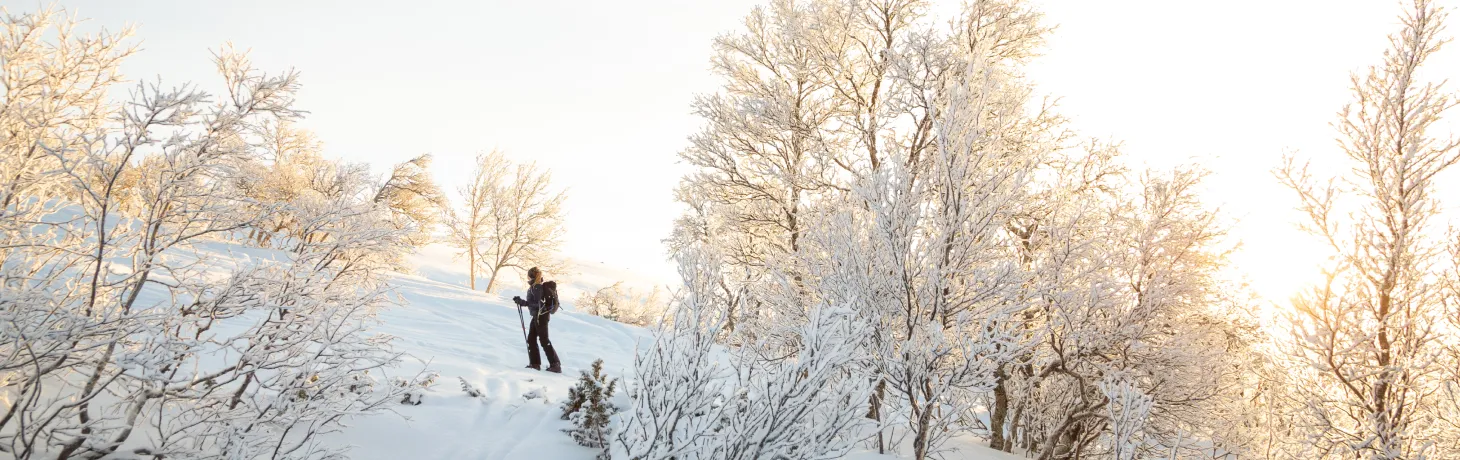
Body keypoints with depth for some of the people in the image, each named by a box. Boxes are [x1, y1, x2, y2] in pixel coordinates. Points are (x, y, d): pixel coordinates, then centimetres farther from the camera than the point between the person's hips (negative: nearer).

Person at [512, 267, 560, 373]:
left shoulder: (536, 287, -18)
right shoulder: (534, 286, 11)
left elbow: (538, 304, -24)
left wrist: (523, 302, -23)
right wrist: (521, 301, 16)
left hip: (541, 316, -10)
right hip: (537, 316, 10)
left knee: (544, 340, -7)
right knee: (531, 339, 14)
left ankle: (555, 365, -5)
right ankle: (535, 363, 19)